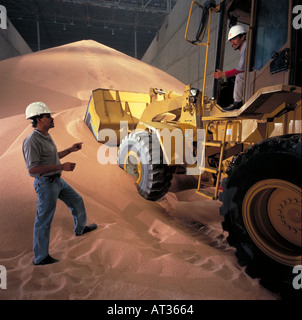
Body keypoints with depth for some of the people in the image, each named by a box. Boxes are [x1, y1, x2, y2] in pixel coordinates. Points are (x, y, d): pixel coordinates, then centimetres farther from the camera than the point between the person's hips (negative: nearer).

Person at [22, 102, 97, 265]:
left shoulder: (46, 137, 8)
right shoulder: (32, 141, -22)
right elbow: (32, 169, -25)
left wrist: (71, 149, 15)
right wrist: (61, 166, -26)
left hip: (57, 180, 10)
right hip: (46, 184, -9)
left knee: (76, 201, 22)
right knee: (44, 221, 3)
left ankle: (80, 228, 46)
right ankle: (40, 257, 21)